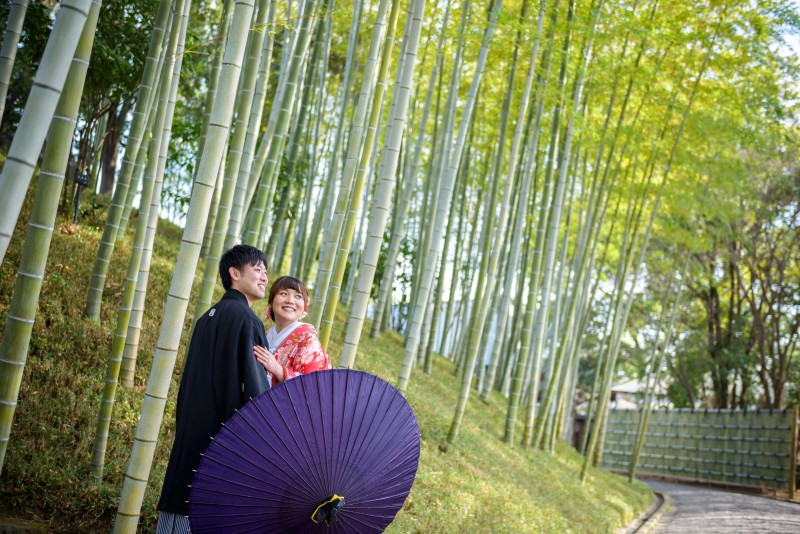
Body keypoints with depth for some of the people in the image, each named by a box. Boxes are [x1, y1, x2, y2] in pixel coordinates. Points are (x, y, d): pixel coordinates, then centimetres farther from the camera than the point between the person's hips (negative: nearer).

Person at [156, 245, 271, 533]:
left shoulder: (208, 318, 16)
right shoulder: (243, 318, -12)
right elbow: (253, 386, -17)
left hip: (192, 436, 9)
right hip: (224, 441, -9)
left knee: (185, 505, 10)